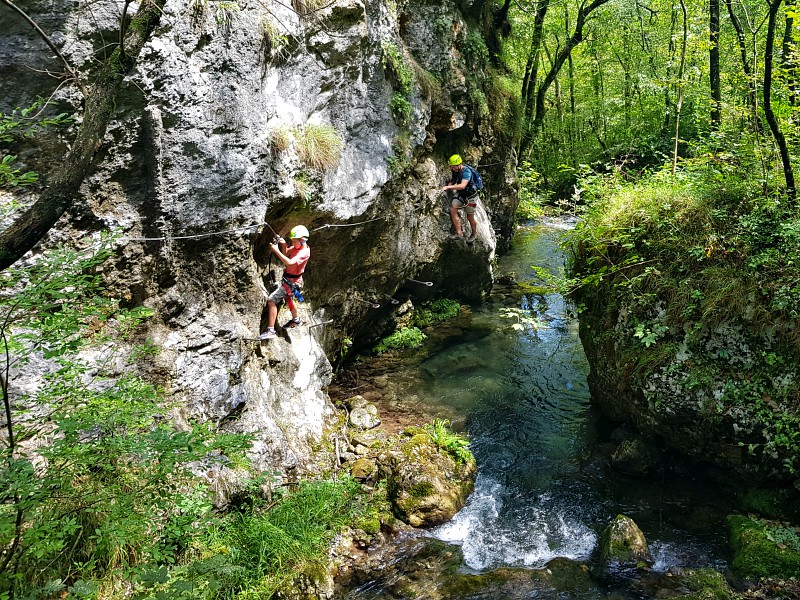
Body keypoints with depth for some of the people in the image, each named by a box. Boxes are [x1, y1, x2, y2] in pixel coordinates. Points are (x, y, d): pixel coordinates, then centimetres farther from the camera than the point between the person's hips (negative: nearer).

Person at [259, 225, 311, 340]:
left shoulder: (304, 252, -26)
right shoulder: (297, 247, 0)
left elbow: (289, 262, -39)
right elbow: (286, 254, 12)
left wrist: (276, 250, -38)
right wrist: (283, 245, -8)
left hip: (291, 282, -10)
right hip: (288, 279, 10)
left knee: (271, 300, -15)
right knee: (288, 299, 32)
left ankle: (270, 330, -13)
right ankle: (296, 320, 58)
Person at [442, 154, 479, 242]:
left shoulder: (466, 171, -29)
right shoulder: (454, 170, -5)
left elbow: (462, 186, -42)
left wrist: (449, 187, -44)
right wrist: (449, 185, -9)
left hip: (470, 196, -6)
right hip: (460, 194, 6)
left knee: (470, 218, 6)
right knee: (452, 209, -19)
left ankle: (474, 233, 36)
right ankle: (459, 233, -16)